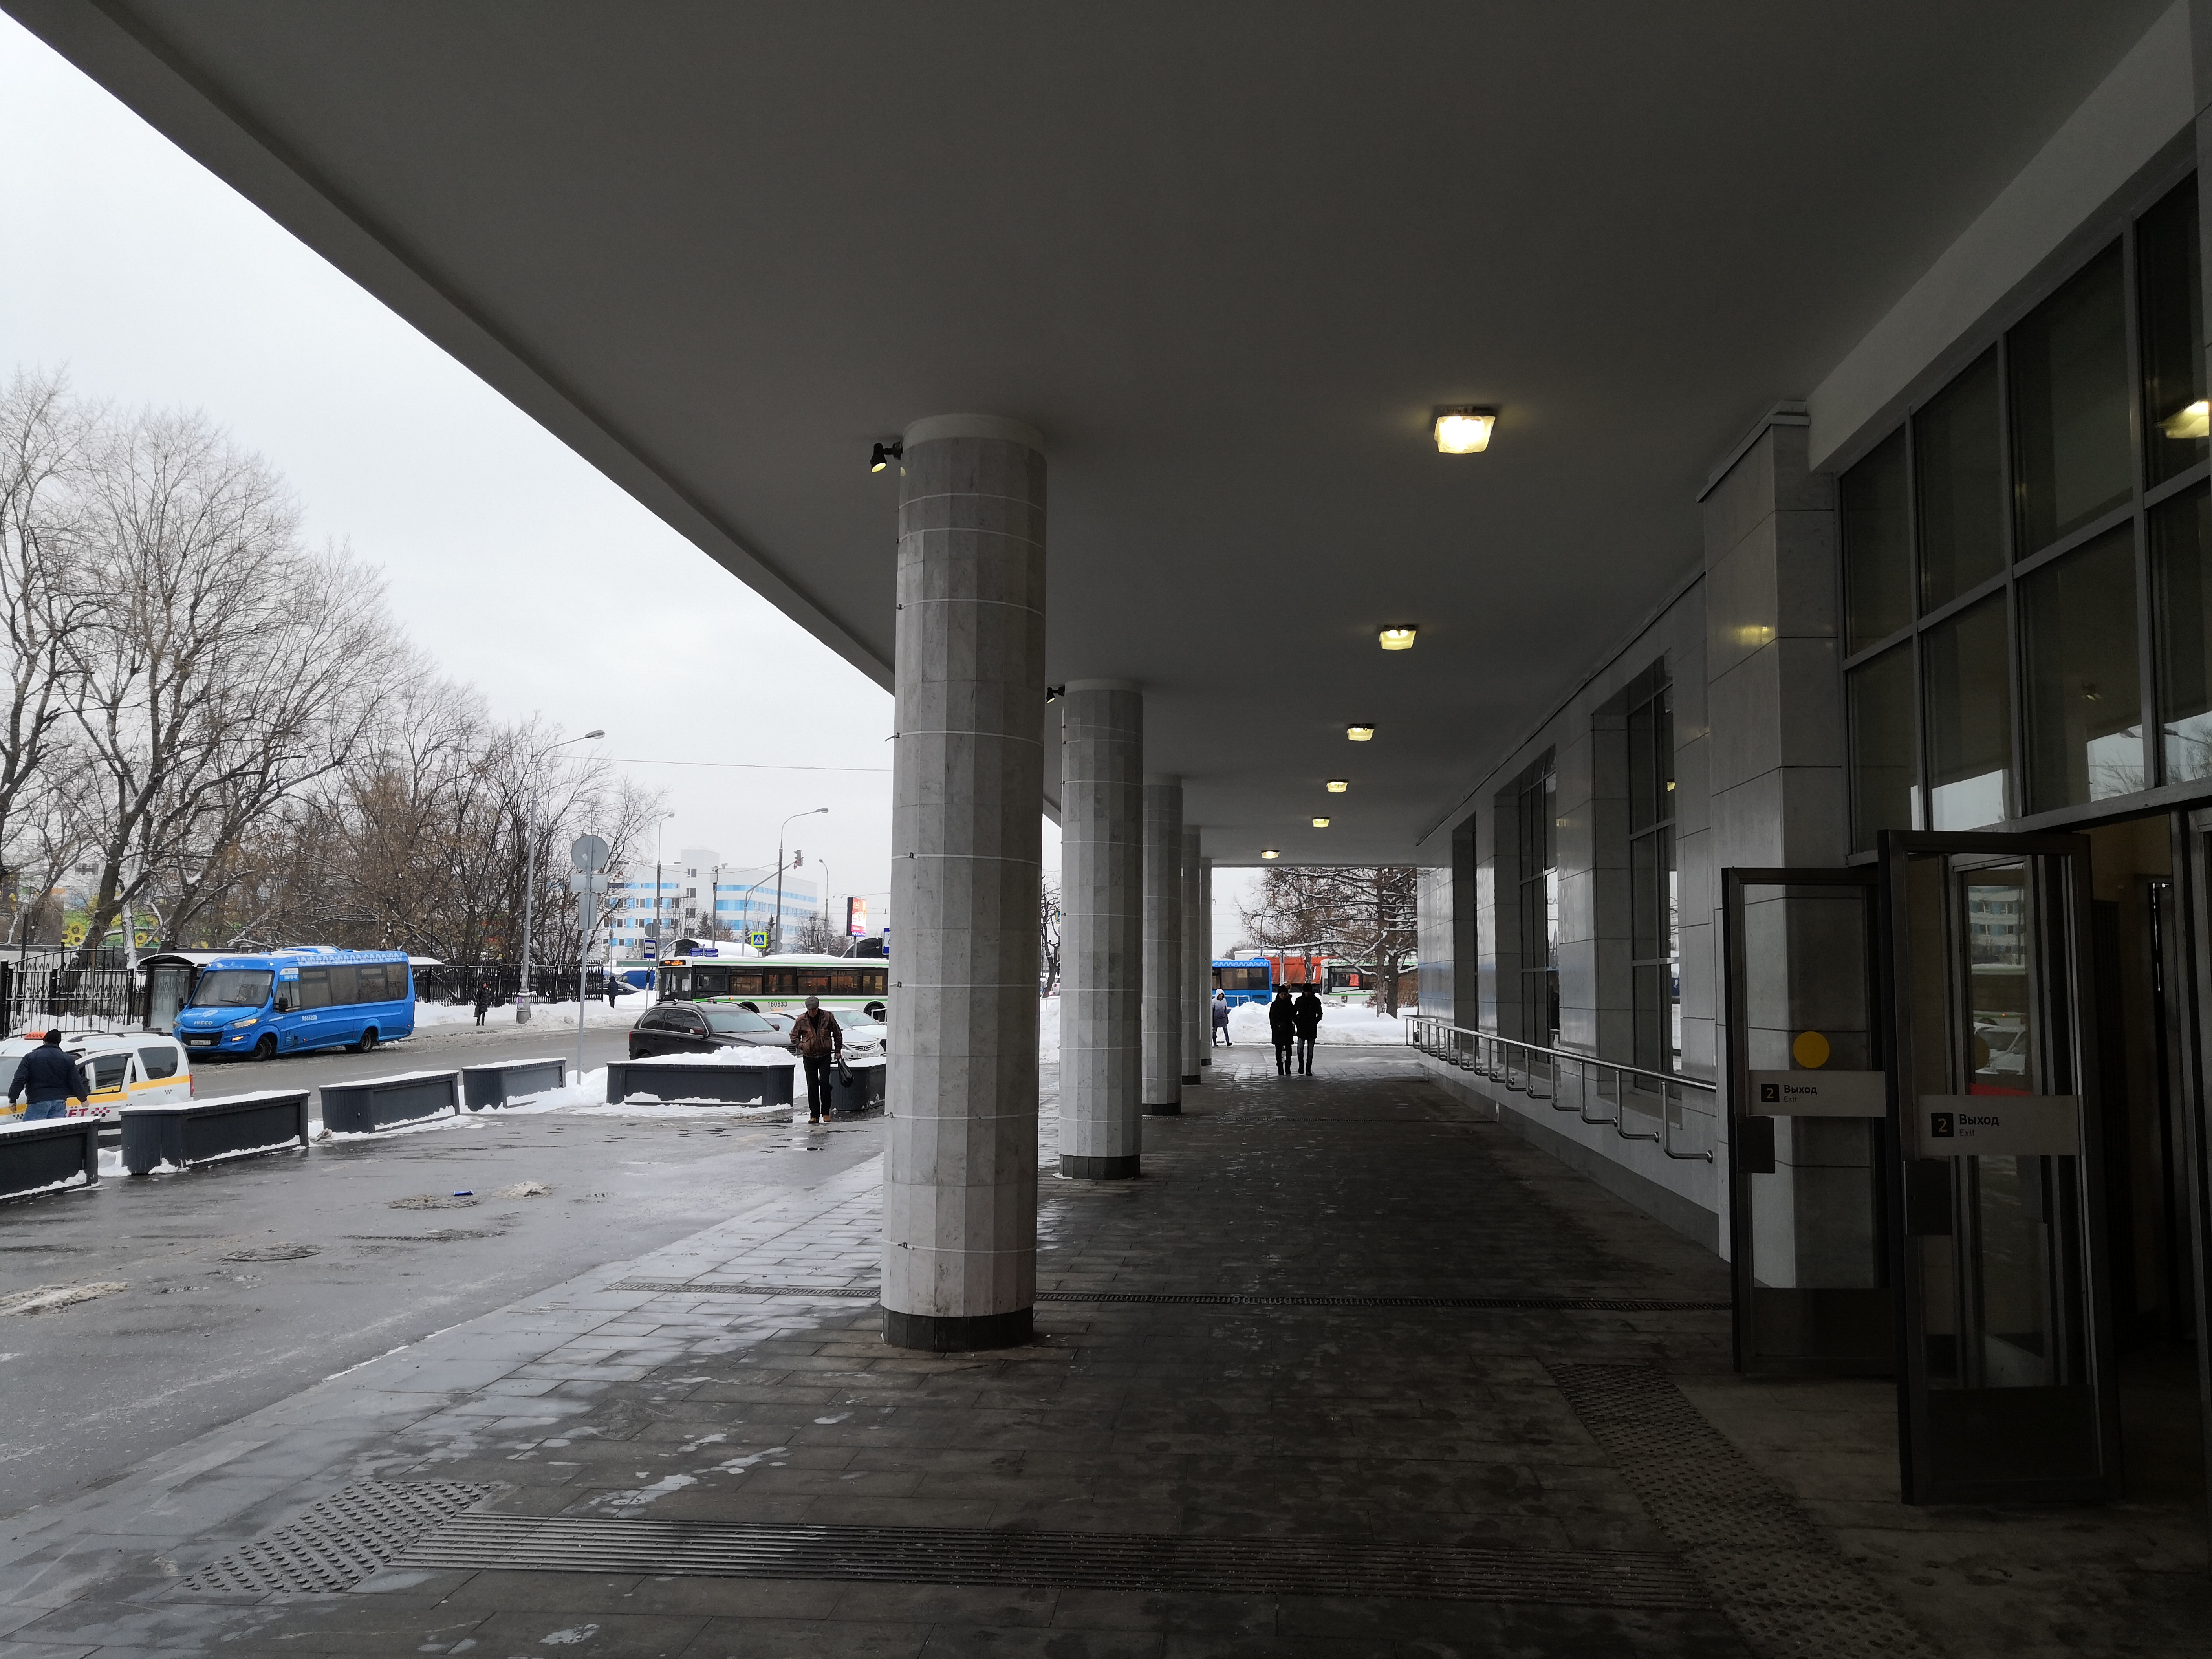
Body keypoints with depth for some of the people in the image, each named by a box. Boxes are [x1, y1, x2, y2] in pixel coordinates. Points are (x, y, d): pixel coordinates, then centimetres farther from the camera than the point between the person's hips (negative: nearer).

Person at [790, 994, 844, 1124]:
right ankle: (814, 1114, 7)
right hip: (809, 1058, 1)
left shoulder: (828, 1017, -3)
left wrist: (838, 1051, 7)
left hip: (825, 1056, -1)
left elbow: (837, 1034, 8)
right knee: (812, 1086, 2)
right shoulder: (801, 1020, -1)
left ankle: (826, 1112, 5)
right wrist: (801, 1046, -4)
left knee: (824, 1083, -8)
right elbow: (794, 1037, 12)